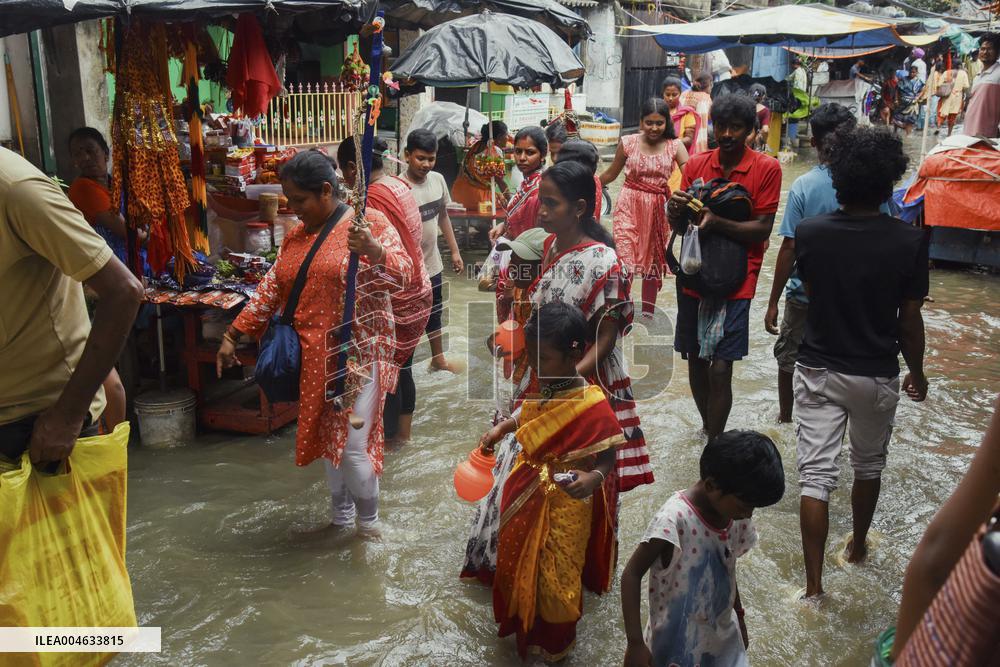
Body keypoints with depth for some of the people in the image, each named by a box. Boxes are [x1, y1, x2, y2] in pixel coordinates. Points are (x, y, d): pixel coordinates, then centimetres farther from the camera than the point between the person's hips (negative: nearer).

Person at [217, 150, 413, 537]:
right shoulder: (296, 236, 11)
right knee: (327, 438, 15)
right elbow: (270, 291, 13)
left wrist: (373, 250, -36)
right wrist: (232, 336, 9)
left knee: (353, 445, -6)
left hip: (357, 355, -6)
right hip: (313, 357, 6)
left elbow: (403, 275, -17)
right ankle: (341, 514, 35)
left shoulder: (370, 223, -8)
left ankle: (368, 519, 19)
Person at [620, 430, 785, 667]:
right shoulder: (675, 519, -27)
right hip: (677, 644, -5)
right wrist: (635, 644, -23)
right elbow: (631, 575, -22)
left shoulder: (737, 518, -6)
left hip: (723, 639, 6)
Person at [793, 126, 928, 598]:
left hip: (819, 370, 0)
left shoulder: (809, 233, -11)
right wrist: (916, 371, 8)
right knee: (869, 464, 23)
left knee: (815, 474, 4)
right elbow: (909, 319, -7)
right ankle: (858, 545, 43)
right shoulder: (909, 242, -15)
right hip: (877, 375, 0)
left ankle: (813, 584, 4)